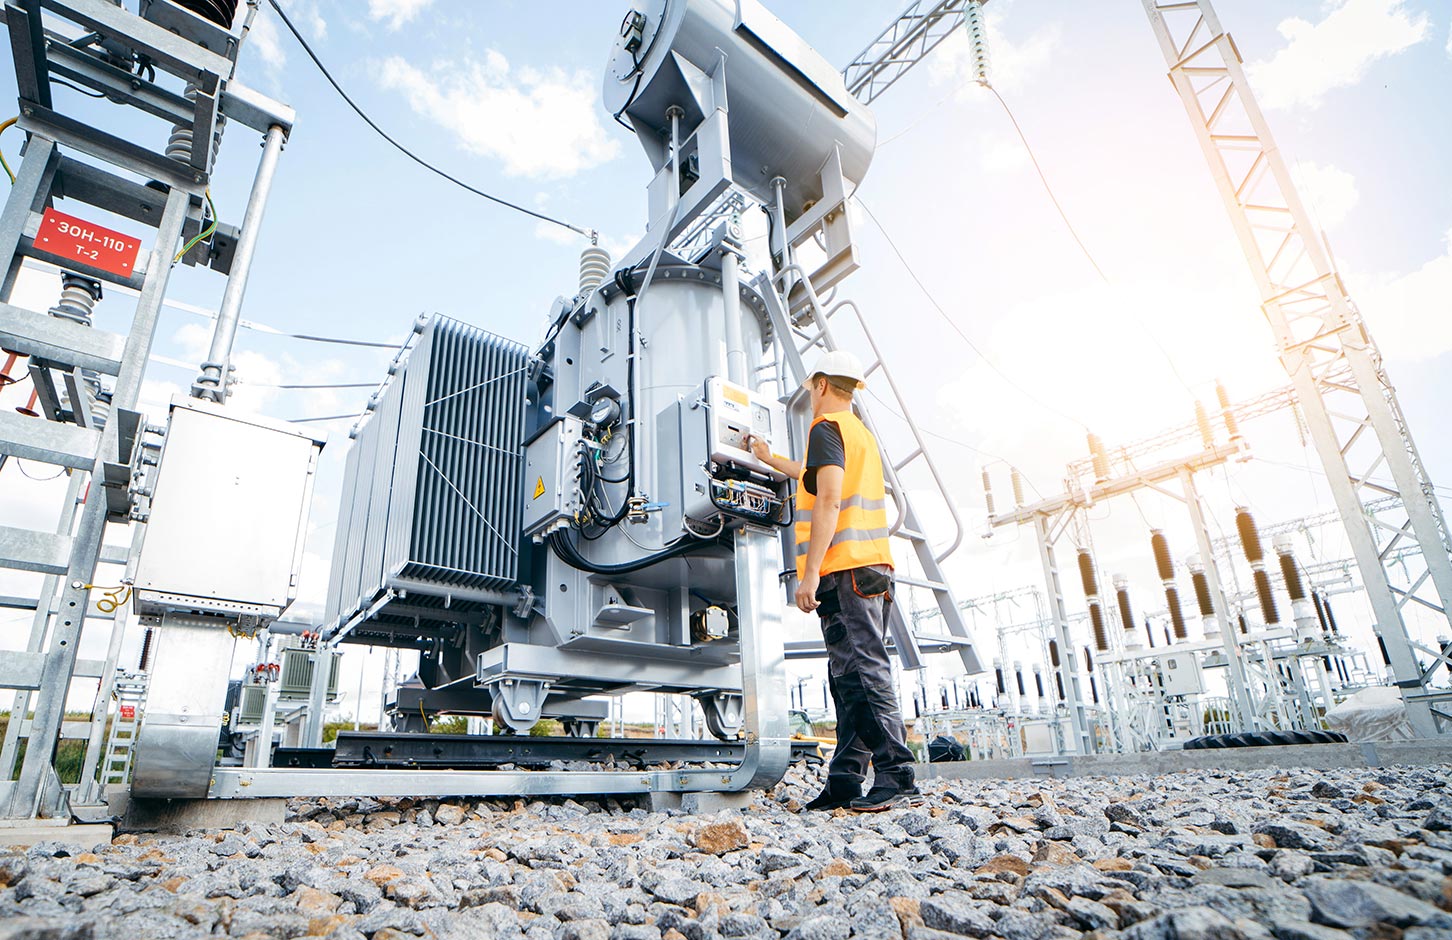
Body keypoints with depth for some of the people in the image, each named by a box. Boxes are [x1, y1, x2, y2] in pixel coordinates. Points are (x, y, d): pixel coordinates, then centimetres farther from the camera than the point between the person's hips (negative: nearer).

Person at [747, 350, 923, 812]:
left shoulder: (827, 428, -4)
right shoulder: (862, 433, 25)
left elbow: (828, 500, -17)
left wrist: (809, 574, -19)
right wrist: (771, 459, 57)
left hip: (845, 570, -10)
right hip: (873, 567, 10)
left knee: (865, 671, -10)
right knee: (849, 677, 9)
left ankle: (897, 776, -8)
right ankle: (845, 782, 13)